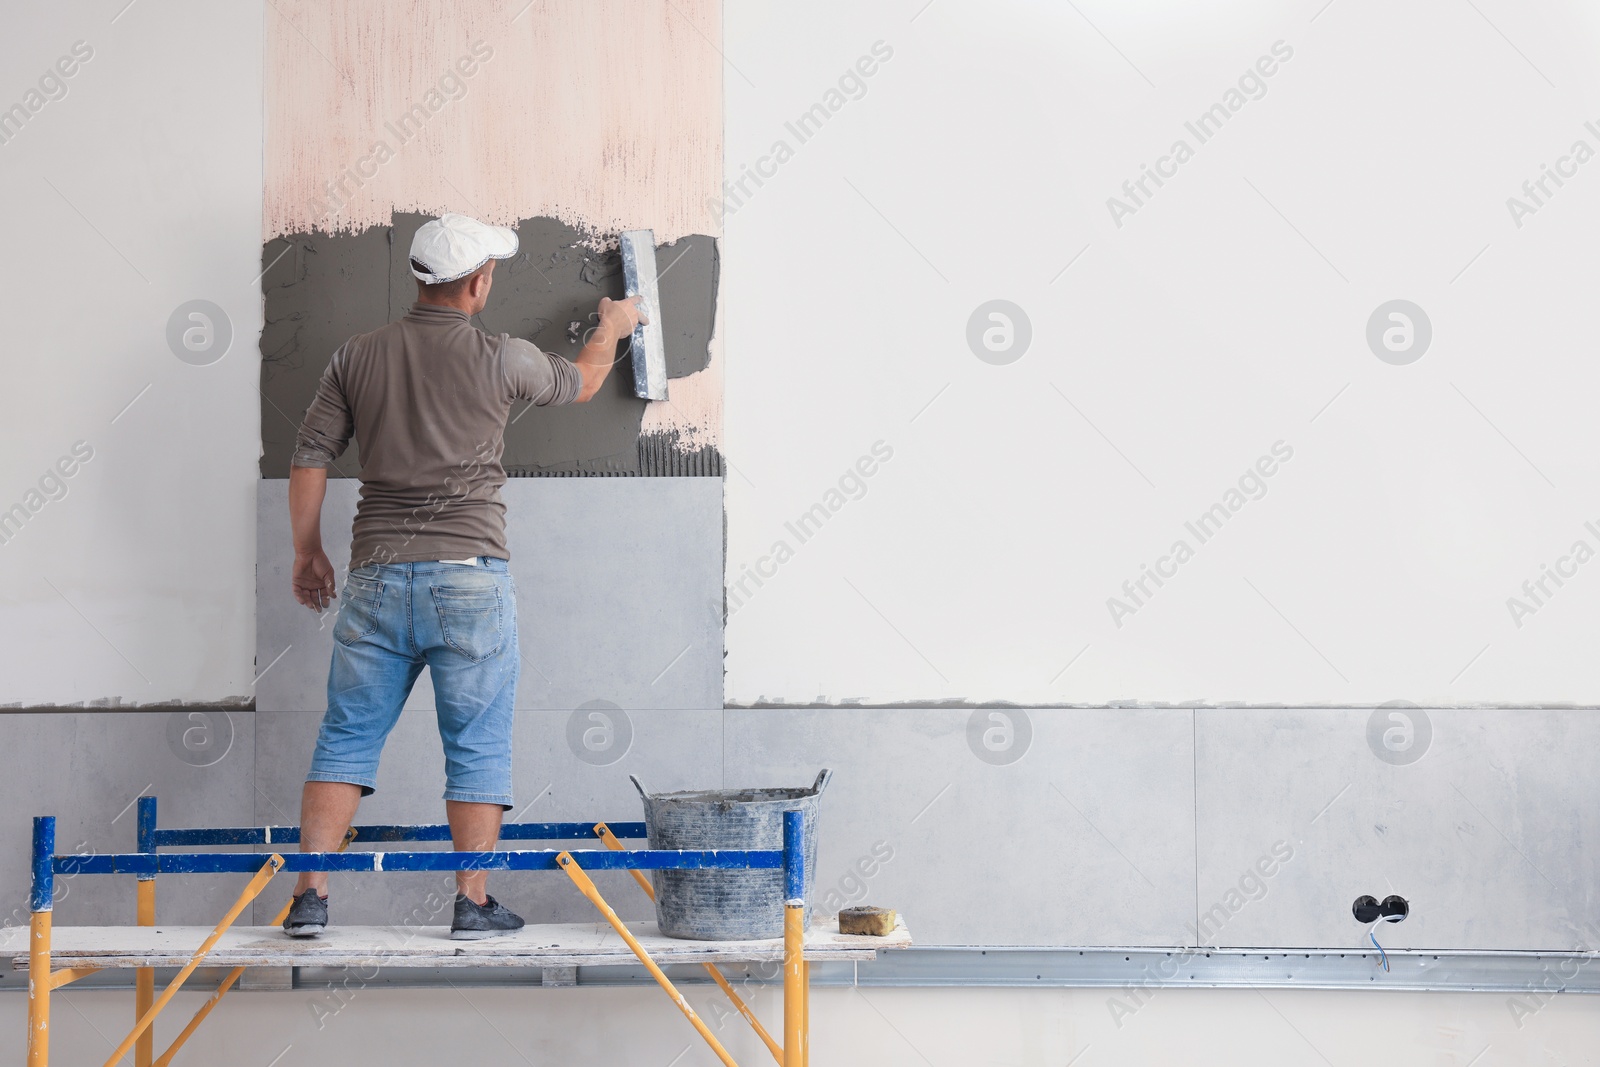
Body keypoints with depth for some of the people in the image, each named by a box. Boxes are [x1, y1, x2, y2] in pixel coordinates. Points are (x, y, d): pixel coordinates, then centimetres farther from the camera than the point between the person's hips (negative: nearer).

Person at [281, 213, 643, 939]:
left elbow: (310, 456, 5)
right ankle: (474, 903, 6)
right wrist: (612, 330, 37)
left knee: (347, 738, 7)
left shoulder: (358, 356, 5)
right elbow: (579, 384, 17)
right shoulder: (500, 359, -3)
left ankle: (309, 896, 2)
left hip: (377, 576, 3)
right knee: (477, 748, 5)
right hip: (468, 576, -3)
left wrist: (307, 551, 17)